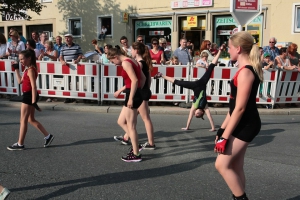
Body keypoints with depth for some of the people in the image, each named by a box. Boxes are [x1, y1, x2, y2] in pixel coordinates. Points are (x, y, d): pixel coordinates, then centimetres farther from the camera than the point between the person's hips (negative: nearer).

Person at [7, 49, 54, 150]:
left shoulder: (30, 70, -17)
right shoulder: (27, 69, 13)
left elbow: (33, 86, -22)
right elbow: (20, 81, 22)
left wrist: (33, 101, -25)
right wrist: (16, 69, 19)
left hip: (29, 96, -10)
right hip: (28, 95, 10)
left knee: (23, 120, -1)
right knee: (31, 120, 15)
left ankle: (20, 144, 9)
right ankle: (48, 136, 18)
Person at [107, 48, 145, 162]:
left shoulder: (125, 63, -13)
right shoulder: (132, 61, 16)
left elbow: (135, 80, -23)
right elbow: (142, 80, 17)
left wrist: (131, 98, -22)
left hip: (133, 96, -10)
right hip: (137, 94, 10)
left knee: (131, 127, 0)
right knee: (121, 122, 19)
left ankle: (136, 155, 9)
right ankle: (135, 145, 22)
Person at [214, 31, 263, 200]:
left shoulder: (245, 72, -19)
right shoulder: (247, 70, 13)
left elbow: (240, 108, -22)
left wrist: (225, 136, -20)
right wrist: (223, 128, 18)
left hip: (246, 125, -10)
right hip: (244, 124, 10)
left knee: (222, 164, -7)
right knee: (235, 166, 14)